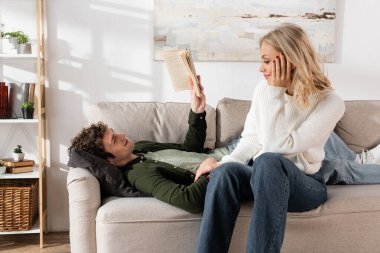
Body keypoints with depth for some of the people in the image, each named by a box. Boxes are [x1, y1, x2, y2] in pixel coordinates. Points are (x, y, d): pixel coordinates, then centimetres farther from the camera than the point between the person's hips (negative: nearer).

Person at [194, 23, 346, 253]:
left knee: (268, 161, -39)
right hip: (264, 177, 4)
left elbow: (279, 146, -23)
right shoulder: (264, 89, 1)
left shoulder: (330, 102, -15)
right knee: (226, 171, -31)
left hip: (305, 184, -4)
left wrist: (276, 93, -20)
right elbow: (251, 140, 6)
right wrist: (224, 162, -11)